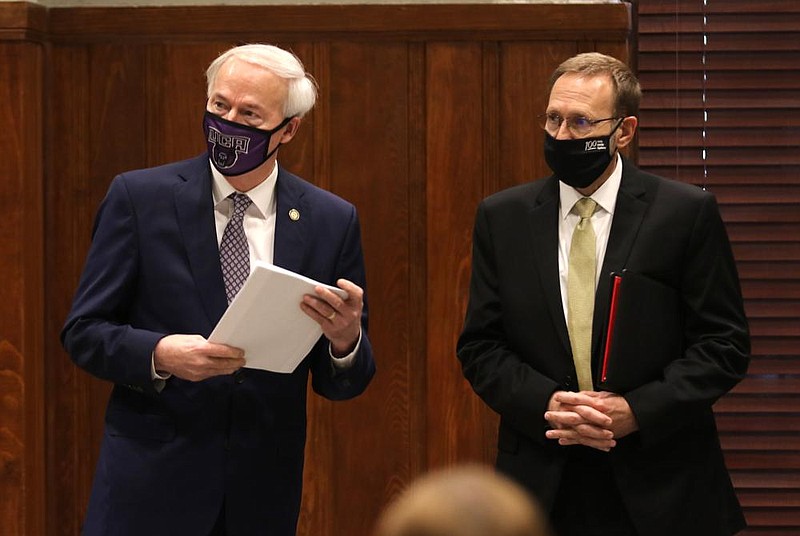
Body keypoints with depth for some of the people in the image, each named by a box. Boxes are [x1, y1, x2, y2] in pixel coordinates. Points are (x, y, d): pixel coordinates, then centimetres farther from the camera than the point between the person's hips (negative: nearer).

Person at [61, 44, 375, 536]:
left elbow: (341, 384, 5)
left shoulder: (332, 221, 3)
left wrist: (346, 340, -17)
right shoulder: (140, 197, -1)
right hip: (151, 485, -2)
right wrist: (159, 354, -20)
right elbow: (83, 331, -2)